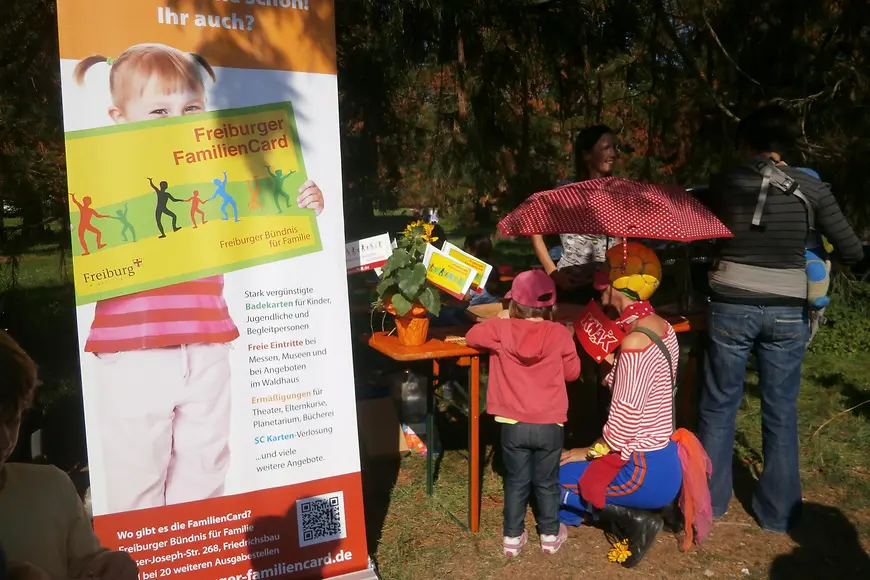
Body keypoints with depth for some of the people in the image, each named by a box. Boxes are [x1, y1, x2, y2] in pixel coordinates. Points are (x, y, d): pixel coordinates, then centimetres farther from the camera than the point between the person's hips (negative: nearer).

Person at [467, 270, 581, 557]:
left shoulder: (501, 329, -9)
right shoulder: (560, 333, -8)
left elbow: (472, 336, 10)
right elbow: (572, 372, 4)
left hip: (513, 424, 0)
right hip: (549, 424, 0)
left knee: (516, 482, 16)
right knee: (547, 482, 18)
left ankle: (513, 538, 26)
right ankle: (550, 535, 33)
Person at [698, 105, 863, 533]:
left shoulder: (725, 182, -2)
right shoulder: (811, 187, -1)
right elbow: (852, 252, 2)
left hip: (731, 306, -1)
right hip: (787, 311, 1)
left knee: (719, 406, 13)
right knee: (781, 411, 13)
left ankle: (709, 499, 26)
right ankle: (778, 512, 25)